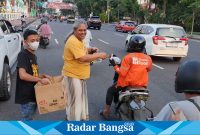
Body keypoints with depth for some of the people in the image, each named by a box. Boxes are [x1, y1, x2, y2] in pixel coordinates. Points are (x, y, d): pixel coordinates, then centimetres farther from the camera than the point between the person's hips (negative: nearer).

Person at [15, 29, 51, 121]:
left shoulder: (33, 56, 12)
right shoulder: (22, 55, -17)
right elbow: (22, 75, -28)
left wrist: (42, 76, 4)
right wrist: (40, 80, -25)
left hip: (33, 93, 9)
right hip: (25, 95, -9)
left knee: (30, 118, 20)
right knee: (27, 119, 1)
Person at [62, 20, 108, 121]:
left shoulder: (79, 39, 8)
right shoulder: (73, 41, -25)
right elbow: (83, 58, -32)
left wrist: (90, 49, 5)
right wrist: (99, 55, -24)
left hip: (80, 74, 11)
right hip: (73, 75, -11)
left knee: (81, 97, 24)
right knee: (75, 99, 0)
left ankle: (82, 116, 42)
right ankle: (74, 119, 16)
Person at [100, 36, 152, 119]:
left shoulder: (129, 57, -15)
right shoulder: (148, 58, -2)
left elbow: (122, 73, -18)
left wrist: (114, 65, -6)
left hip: (128, 83, -4)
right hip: (142, 85, 5)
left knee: (110, 91, 19)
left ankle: (106, 111, 22)